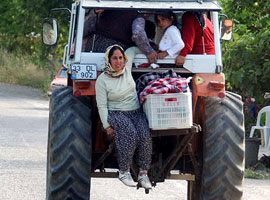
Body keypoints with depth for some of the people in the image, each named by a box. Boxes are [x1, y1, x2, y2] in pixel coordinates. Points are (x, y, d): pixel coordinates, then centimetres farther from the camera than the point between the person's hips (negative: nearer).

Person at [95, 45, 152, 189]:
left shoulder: (126, 68, 7)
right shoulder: (102, 80, -4)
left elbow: (133, 50, 26)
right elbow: (102, 106, -5)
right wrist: (107, 126, -12)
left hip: (136, 112, 4)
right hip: (116, 114, -4)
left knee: (145, 135, -27)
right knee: (130, 134, -35)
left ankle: (143, 173, -20)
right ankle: (123, 172, -24)